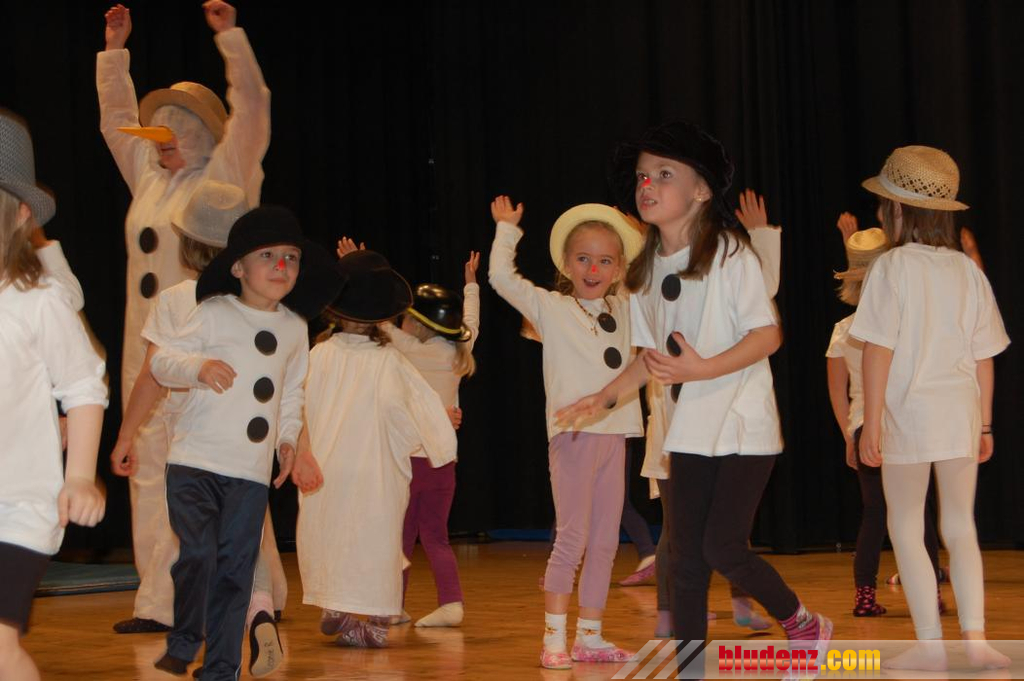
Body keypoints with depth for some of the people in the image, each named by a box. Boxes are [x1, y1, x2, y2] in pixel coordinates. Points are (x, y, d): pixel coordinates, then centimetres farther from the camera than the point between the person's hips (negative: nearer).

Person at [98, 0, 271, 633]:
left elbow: (251, 112, -10)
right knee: (152, 469, 5)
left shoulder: (224, 177, 0)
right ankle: (159, 601, 7)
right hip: (148, 350, 7)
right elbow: (117, 120, 28)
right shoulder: (149, 176, 16)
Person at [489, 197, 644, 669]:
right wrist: (507, 229, -1)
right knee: (572, 538, -9)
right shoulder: (549, 308, 1)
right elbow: (502, 277, -8)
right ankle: (553, 639, -4)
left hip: (614, 433, 5)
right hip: (572, 434, -5)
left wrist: (648, 238, 18)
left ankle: (589, 637, 14)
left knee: (605, 542, 7)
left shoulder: (626, 310, 13)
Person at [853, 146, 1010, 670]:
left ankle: (930, 644, 2)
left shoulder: (891, 267, -9)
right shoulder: (967, 270, 5)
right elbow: (984, 356, 7)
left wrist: (872, 425, -9)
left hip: (909, 411, -4)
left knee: (906, 530, 6)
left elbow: (878, 351, -12)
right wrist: (985, 424, 15)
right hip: (961, 411, 4)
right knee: (960, 528, 13)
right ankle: (975, 638, 6)